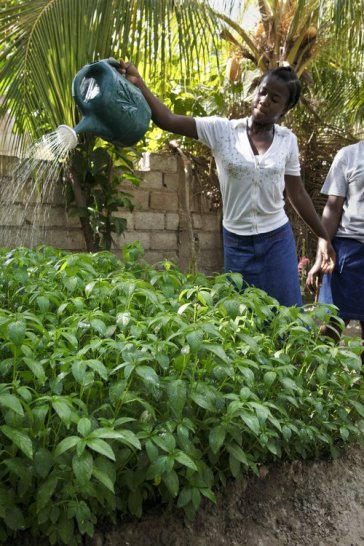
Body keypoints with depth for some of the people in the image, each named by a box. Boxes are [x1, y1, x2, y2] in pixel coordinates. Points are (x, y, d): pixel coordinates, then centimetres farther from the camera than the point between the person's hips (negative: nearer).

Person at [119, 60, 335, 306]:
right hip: (237, 242, -1)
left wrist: (324, 237, 11)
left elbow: (297, 193, 8)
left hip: (278, 240, 1)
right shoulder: (222, 130, -6)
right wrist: (139, 84, -28)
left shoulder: (287, 140, -1)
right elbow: (169, 120, -15)